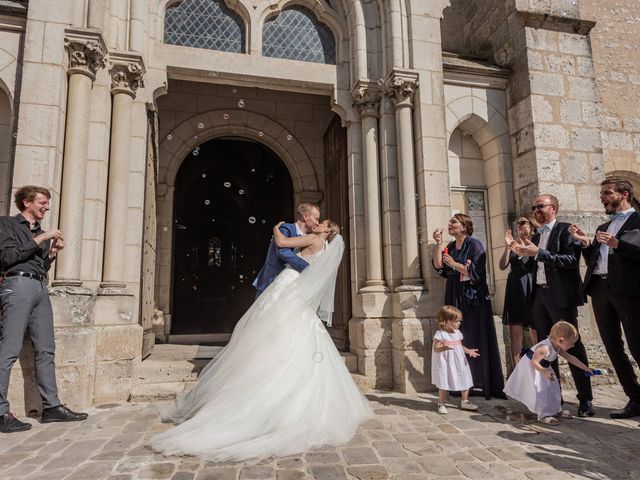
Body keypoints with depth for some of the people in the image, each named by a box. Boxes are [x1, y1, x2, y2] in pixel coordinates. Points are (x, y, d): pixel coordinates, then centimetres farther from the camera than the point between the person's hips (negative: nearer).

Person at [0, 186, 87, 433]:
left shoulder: (40, 232, 23)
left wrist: (52, 252, 8)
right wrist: (40, 240, -8)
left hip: (40, 287, 7)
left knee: (46, 350, 3)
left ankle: (51, 406, 6)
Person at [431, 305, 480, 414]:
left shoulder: (457, 333, 7)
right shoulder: (440, 334, -16)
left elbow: (460, 346, 17)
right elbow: (436, 348, -20)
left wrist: (468, 351, 2)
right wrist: (444, 347, -39)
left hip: (459, 363, 7)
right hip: (445, 364, -7)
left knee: (465, 381, 13)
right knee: (444, 384, -1)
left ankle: (465, 402, 32)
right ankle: (441, 404, 15)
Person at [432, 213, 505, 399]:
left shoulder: (474, 244, -6)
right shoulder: (450, 247, 13)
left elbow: (476, 272, -15)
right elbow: (439, 268, 2)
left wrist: (454, 264, -14)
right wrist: (438, 244, -3)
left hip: (473, 298, -6)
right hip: (455, 299, 6)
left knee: (477, 340, -3)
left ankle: (483, 383, 5)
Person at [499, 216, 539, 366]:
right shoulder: (514, 245, 15)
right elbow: (502, 266, 3)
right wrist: (507, 247, -6)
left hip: (531, 291, -2)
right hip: (514, 291, 3)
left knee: (536, 334, 0)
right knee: (514, 334, -1)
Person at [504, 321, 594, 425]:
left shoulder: (558, 348, -6)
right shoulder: (545, 348, -36)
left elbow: (571, 358, 6)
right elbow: (533, 362, -35)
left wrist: (586, 368, 10)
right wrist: (544, 372, -43)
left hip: (542, 367, 10)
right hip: (530, 367, -10)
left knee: (553, 386, 16)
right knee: (540, 389, -12)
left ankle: (555, 410, 31)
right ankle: (543, 415, -3)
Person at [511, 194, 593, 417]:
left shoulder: (566, 230, -4)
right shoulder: (536, 236, 17)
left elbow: (572, 259, -17)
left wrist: (539, 253, -19)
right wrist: (524, 254, 0)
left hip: (561, 296, -7)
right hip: (539, 296, 7)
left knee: (572, 345, -2)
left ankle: (585, 400, 7)